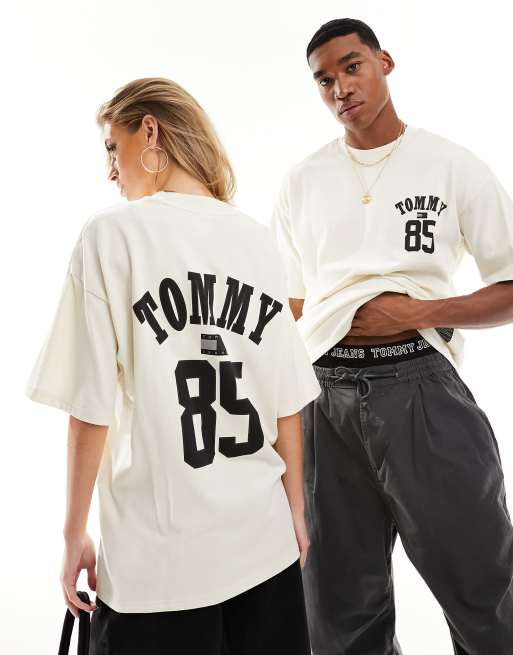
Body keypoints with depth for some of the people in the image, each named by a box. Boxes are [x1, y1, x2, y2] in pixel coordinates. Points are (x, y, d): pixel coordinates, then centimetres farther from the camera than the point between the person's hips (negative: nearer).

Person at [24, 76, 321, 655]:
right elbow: (288, 401, 3)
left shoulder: (111, 233, -8)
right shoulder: (257, 239, 3)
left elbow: (91, 408, -10)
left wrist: (75, 534, 2)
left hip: (157, 554, -3)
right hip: (264, 542, 4)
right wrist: (296, 510, 14)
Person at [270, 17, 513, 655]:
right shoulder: (302, 181, 11)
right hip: (324, 394, 3)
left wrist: (417, 312, -12)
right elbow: (289, 309, 12)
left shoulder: (453, 167, 2)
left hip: (420, 386, -2)